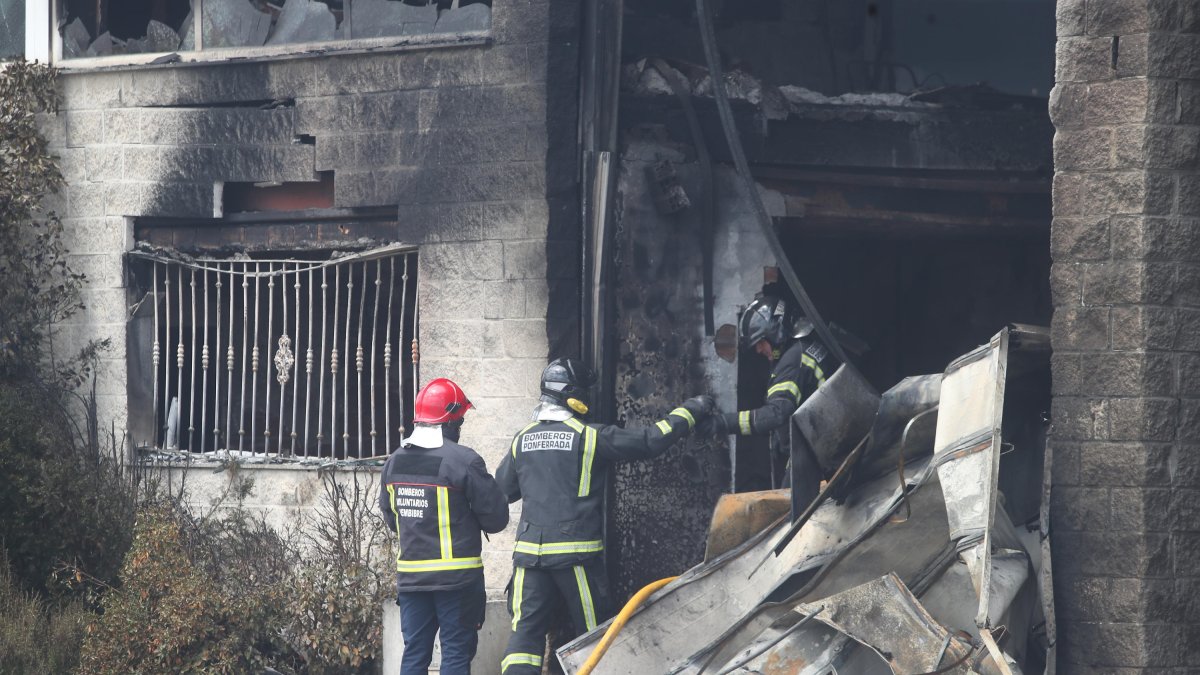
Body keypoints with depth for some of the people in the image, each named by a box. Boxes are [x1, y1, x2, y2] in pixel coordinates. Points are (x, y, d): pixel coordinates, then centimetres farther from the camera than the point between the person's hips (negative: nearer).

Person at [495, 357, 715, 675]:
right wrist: (690, 411, 6)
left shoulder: (523, 439, 8)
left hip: (530, 550, 4)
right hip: (576, 552, -4)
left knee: (526, 629, 3)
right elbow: (650, 442, -6)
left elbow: (502, 490, 17)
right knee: (593, 630, 5)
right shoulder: (591, 436, -6)